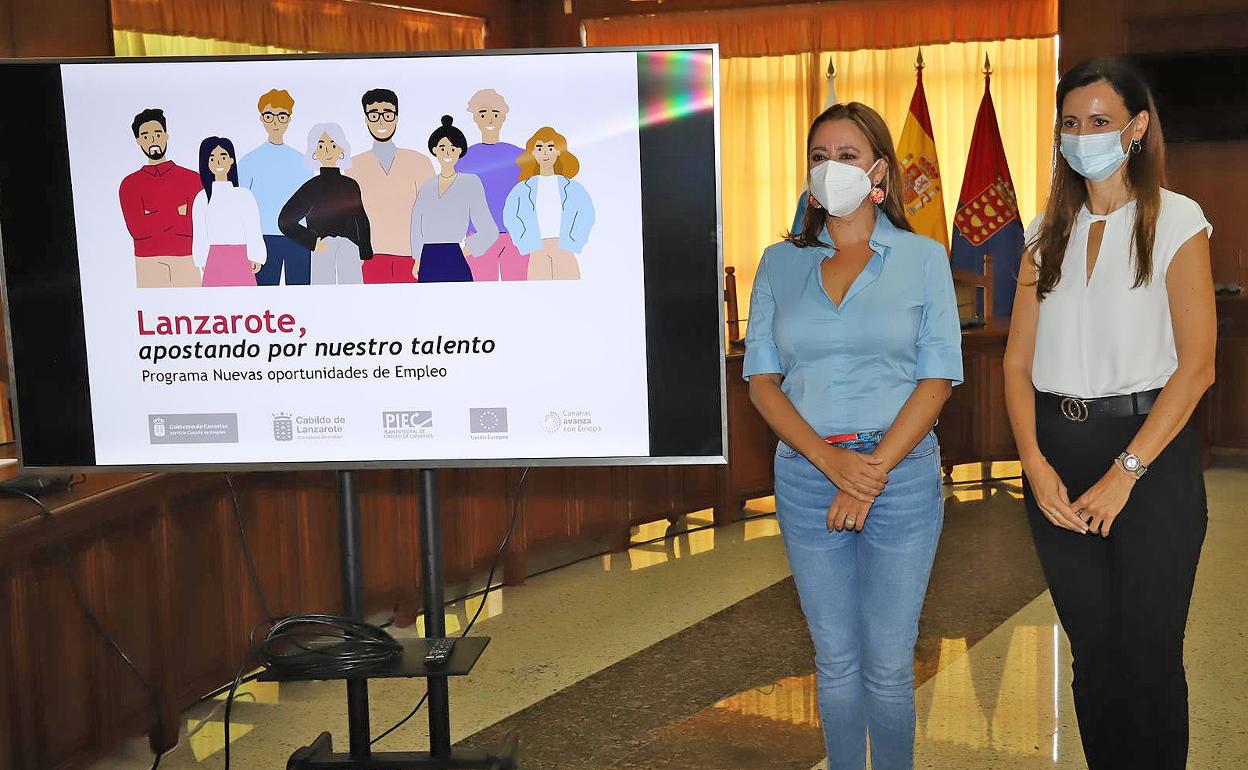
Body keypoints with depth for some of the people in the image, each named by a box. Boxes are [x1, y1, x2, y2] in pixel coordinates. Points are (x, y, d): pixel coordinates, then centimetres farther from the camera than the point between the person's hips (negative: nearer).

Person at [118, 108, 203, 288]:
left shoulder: (192, 179, 5)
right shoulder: (129, 184, 8)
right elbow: (137, 229, -6)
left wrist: (153, 220, -6)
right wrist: (177, 213, -7)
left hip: (186, 262, -1)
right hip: (148, 264, 1)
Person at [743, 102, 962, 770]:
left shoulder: (923, 258, 2)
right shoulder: (780, 263, 7)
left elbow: (937, 381, -3)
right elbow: (761, 380, 2)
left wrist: (873, 470, -13)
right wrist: (831, 460, -12)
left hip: (902, 474, -2)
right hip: (806, 476, 2)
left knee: (888, 666, 5)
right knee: (835, 661, 12)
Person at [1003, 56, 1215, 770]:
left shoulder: (1176, 221, -2)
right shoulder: (1049, 231, 11)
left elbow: (1196, 366, -9)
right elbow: (1019, 361, 7)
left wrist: (1124, 473, -15)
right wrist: (1036, 464, -7)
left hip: (1150, 449, -4)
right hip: (1058, 452, 4)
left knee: (1148, 656, 2)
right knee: (1093, 650, 12)